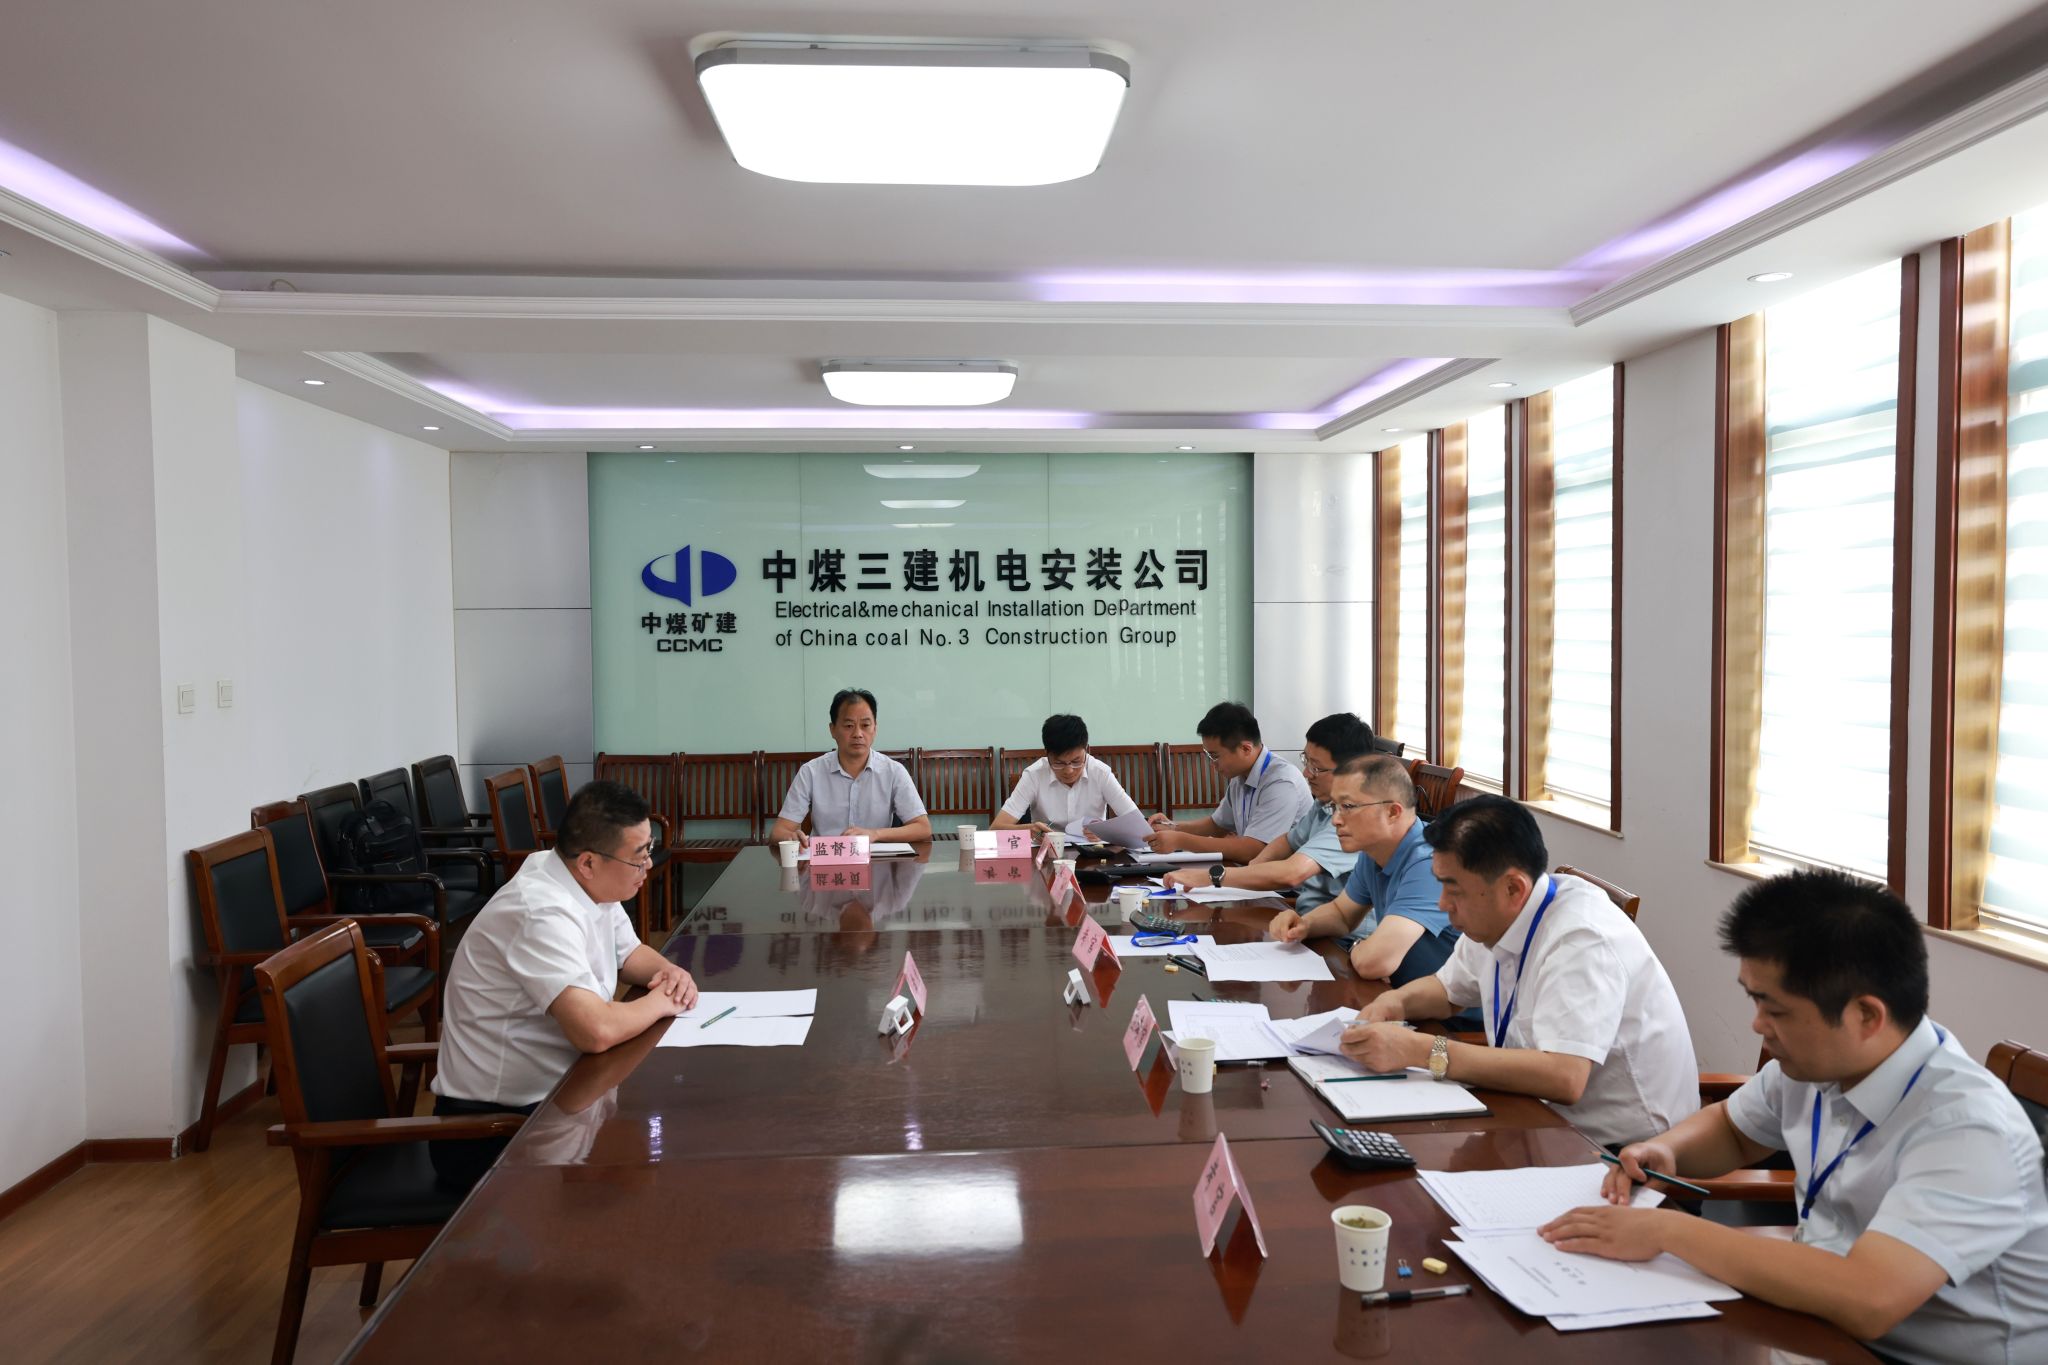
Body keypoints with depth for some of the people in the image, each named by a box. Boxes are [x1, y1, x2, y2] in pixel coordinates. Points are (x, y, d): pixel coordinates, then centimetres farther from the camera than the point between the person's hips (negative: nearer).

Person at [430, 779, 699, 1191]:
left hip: (549, 1092, 9)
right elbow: (596, 1031, -39)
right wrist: (661, 1002, -19)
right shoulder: (543, 914, -29)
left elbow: (629, 952, 17)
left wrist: (669, 971, -4)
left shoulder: (586, 882, -1)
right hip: (493, 1124, -9)